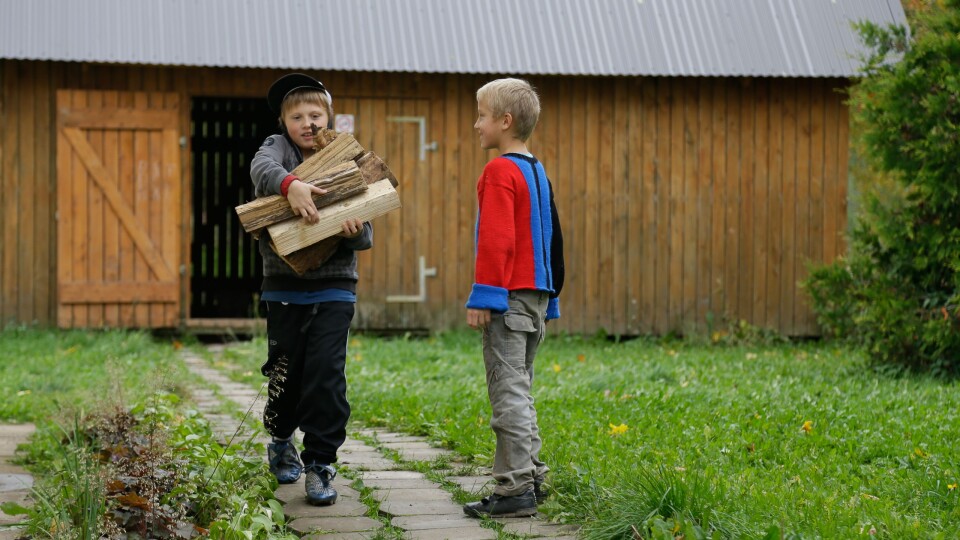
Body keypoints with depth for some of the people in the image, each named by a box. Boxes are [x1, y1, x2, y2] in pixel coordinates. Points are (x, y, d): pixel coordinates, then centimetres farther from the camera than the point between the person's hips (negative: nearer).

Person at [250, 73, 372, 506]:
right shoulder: (277, 147, 4)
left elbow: (366, 235, 3)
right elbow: (261, 168, -23)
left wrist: (356, 233, -21)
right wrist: (290, 183, -44)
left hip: (333, 288, 0)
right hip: (283, 287, 0)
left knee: (326, 376, -9)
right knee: (285, 374, 9)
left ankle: (320, 464, -1)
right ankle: (281, 442, 36)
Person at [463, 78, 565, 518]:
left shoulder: (500, 172, -12)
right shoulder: (538, 172, 16)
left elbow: (496, 239, -21)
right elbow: (552, 240, 20)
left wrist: (484, 295, -20)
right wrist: (550, 298, 25)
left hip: (508, 296, -10)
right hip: (536, 294, 10)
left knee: (507, 391, -8)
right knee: (519, 390, 16)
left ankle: (515, 490, -9)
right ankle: (530, 478, 20)